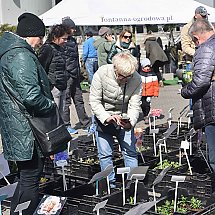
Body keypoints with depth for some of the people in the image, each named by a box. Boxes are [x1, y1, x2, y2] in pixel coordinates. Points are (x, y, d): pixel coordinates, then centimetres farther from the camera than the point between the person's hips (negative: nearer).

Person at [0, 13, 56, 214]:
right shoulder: (21, 57, -21)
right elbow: (31, 97, -30)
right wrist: (51, 105, -12)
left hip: (17, 128, 11)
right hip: (27, 131, -11)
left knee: (26, 177, 21)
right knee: (30, 178, 0)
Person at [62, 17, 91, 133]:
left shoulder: (73, 40, 15)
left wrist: (79, 74, 20)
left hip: (75, 76, 8)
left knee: (79, 100, 12)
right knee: (66, 101, 1)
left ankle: (86, 124, 18)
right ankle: (66, 125, 10)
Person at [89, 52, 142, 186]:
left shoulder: (136, 79, -20)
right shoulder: (101, 74, -24)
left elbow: (134, 106, -19)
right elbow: (94, 101, -20)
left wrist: (130, 122, -39)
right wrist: (106, 117, -34)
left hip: (124, 120, 1)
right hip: (103, 118, -1)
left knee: (130, 151, 2)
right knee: (105, 154, 4)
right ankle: (110, 183, 19)